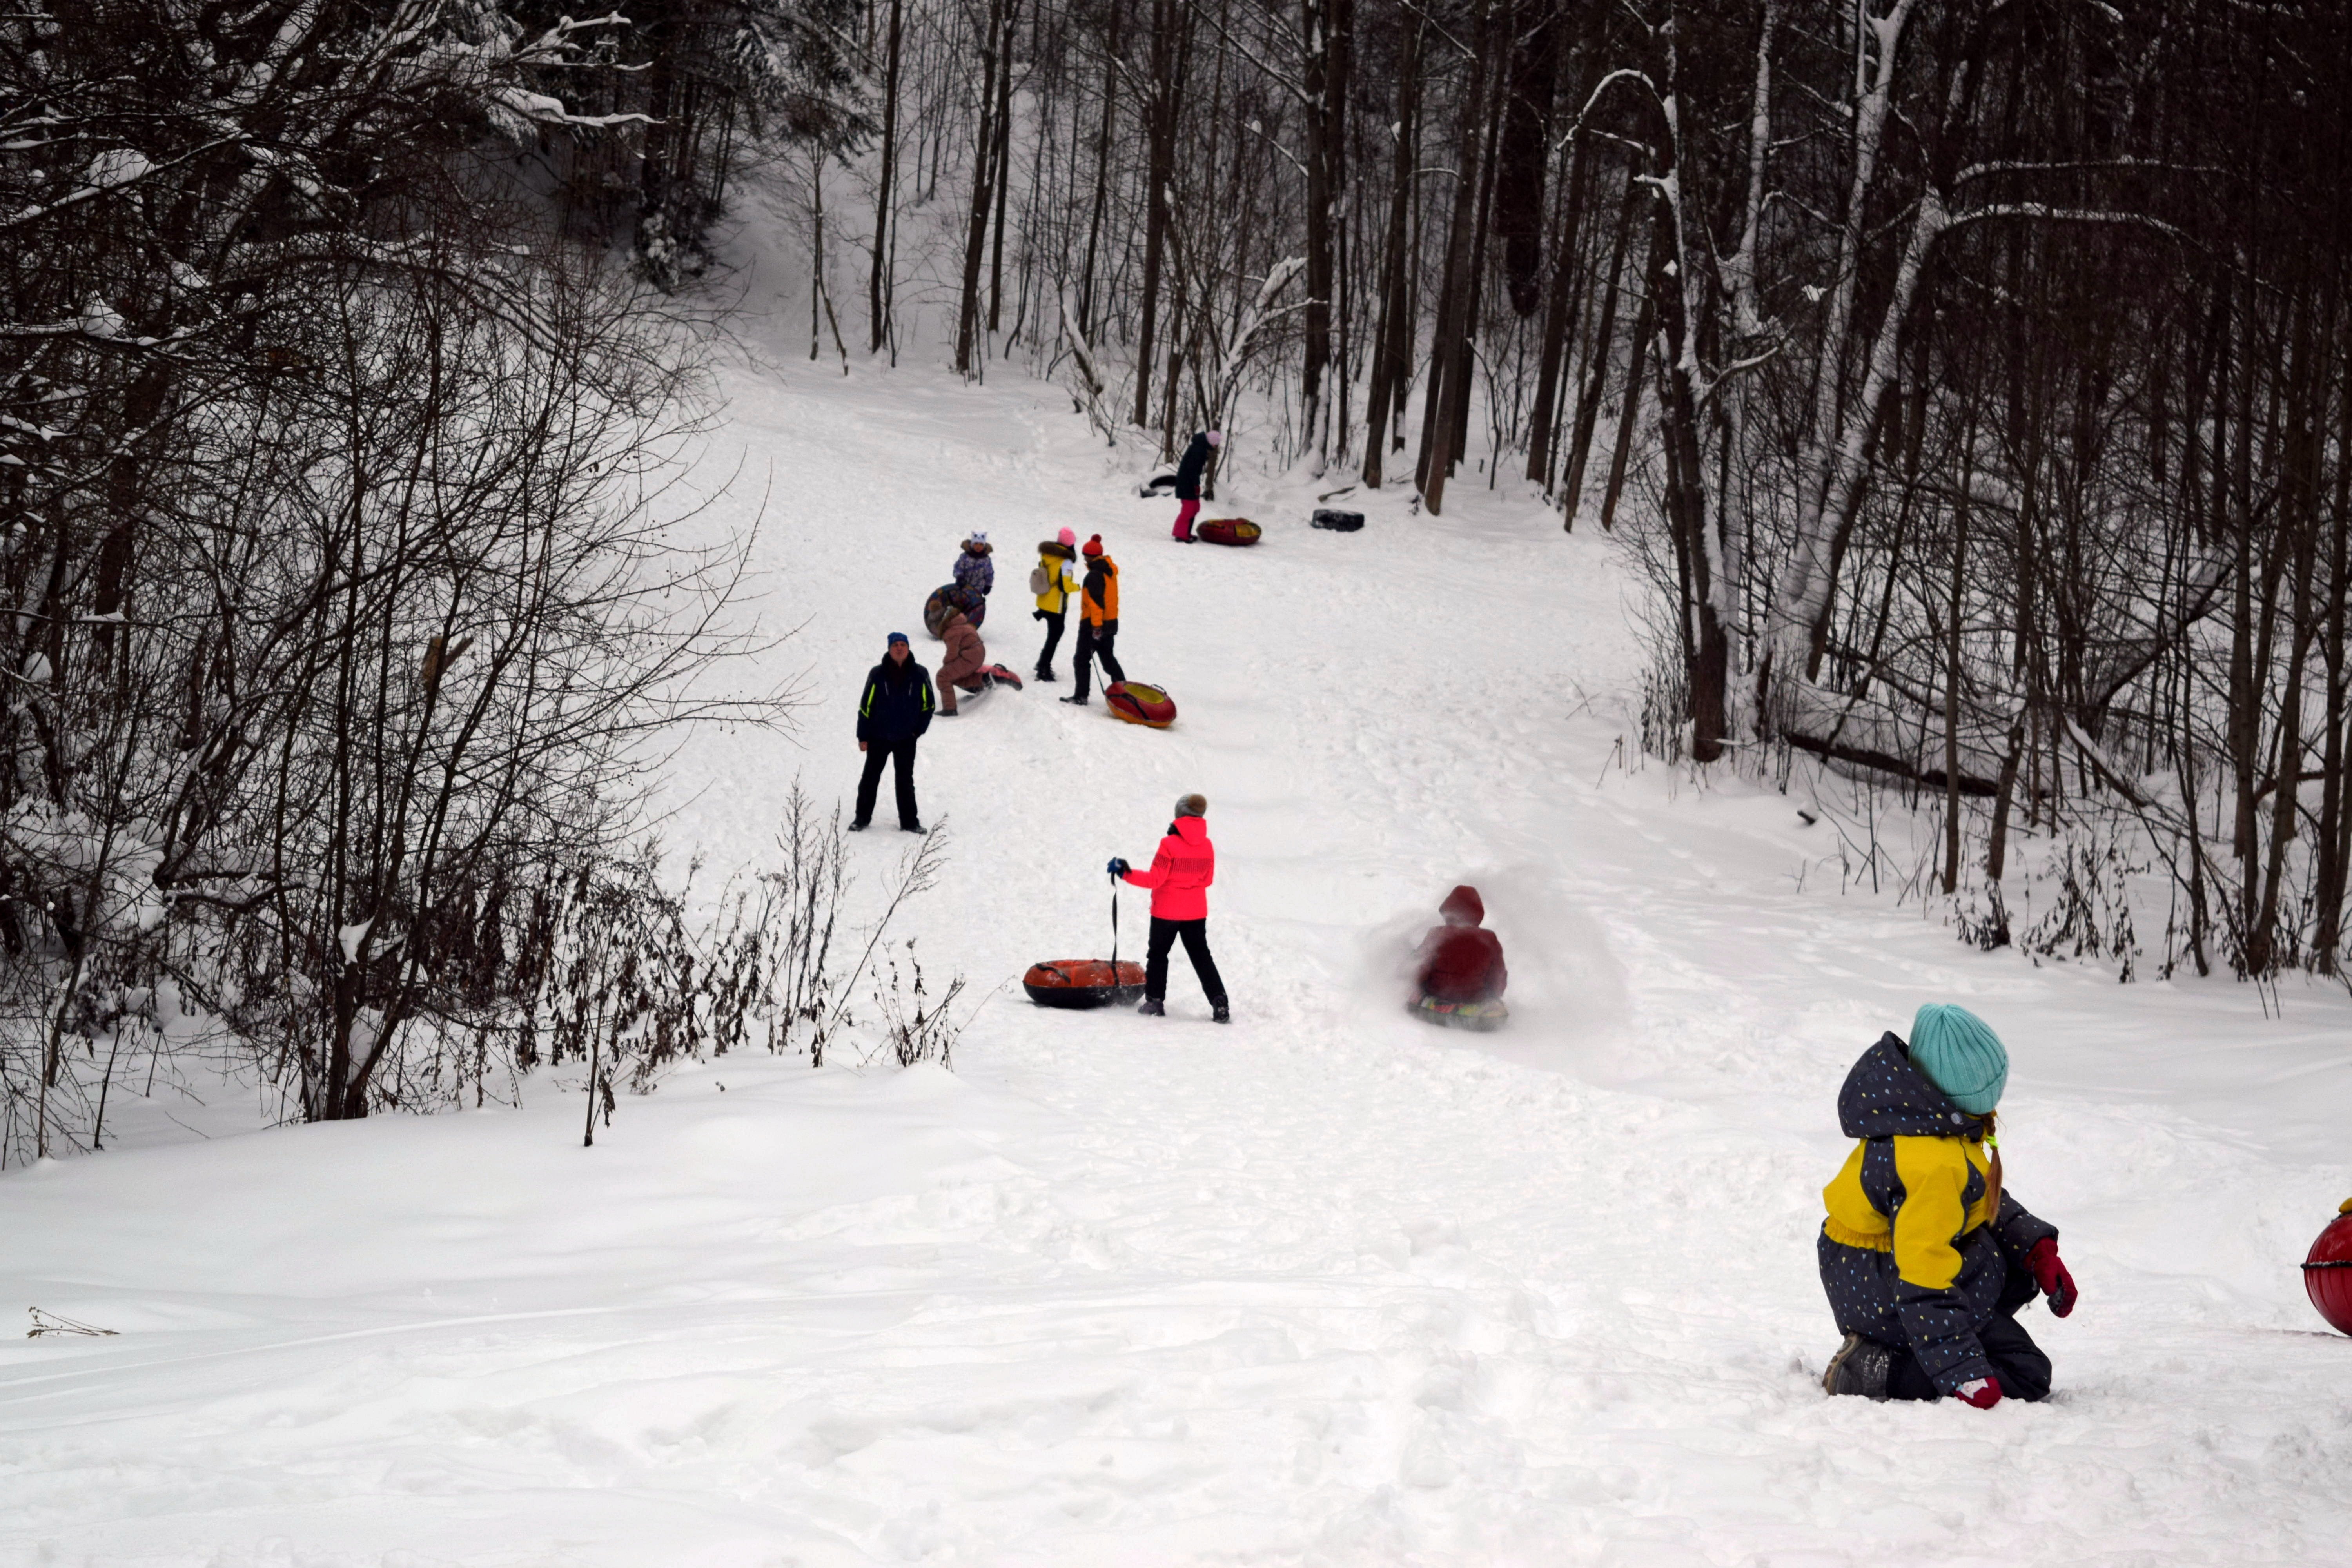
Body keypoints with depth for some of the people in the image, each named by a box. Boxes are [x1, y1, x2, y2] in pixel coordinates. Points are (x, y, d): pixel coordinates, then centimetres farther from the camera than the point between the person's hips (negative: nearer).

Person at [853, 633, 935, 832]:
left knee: (906, 782, 9)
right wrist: (863, 737, -4)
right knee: (870, 778, 6)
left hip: (907, 739, 1)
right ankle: (862, 818, 16)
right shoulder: (878, 674, -8)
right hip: (878, 738, -1)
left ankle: (910, 821, 16)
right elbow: (866, 706, -3)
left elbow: (928, 705, 7)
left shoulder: (920, 675, -5)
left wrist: (919, 730, -1)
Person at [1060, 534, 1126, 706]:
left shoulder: (1095, 574, -18)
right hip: (1111, 622, 9)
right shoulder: (1110, 571, 11)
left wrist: (1096, 626, -25)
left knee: (1081, 660, -1)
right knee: (1109, 659, 16)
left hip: (1094, 624, -9)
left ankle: (1081, 696, -1)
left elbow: (1097, 601, -24)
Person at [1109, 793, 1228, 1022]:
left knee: (1158, 954, 13)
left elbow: (1155, 879, -18)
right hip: (1197, 912, 4)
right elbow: (1207, 880, 7)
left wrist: (1126, 873, -13)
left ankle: (1155, 1001, 13)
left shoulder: (1170, 844, -18)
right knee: (1201, 957, 10)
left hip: (1167, 911, -4)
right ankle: (1220, 1004, -1)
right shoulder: (1207, 847, -2)